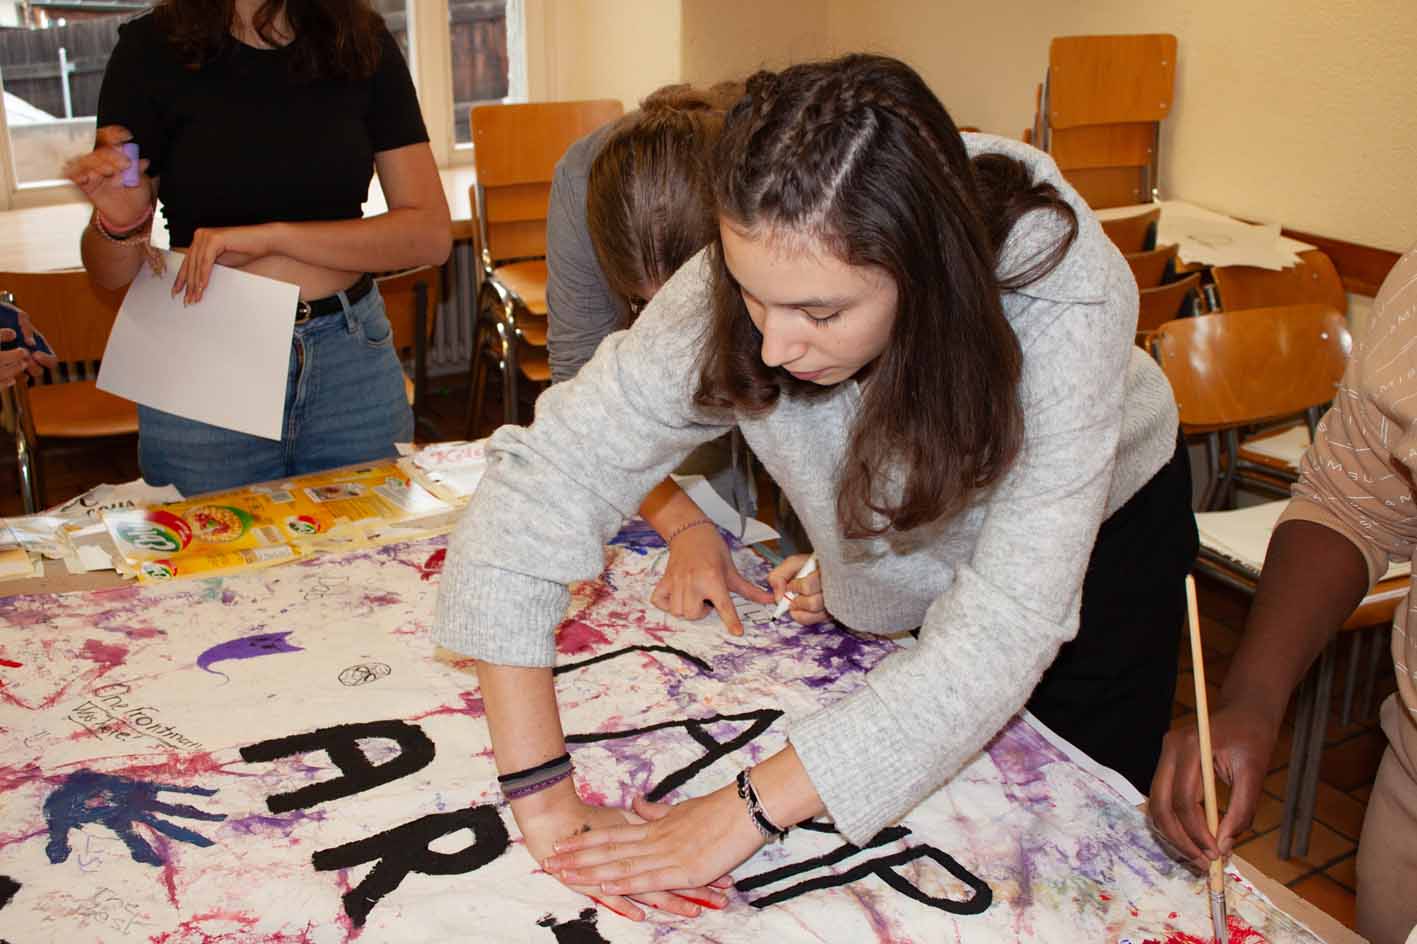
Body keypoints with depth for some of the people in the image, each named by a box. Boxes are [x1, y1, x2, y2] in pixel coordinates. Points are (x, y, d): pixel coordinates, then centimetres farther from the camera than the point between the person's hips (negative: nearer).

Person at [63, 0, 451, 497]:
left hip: (353, 361, 2)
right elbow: (111, 274, -1)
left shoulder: (363, 42, -2)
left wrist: (274, 236, -17)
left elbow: (431, 234, -8)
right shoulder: (152, 49, -5)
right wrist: (120, 223, -24)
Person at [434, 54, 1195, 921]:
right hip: (891, 576, 2)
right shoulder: (734, 293, -35)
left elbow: (1001, 635, -41)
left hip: (1100, 536, -1)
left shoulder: (1064, 299, -41)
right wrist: (542, 793, -36)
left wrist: (744, 813, -42)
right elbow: (538, 482, -32)